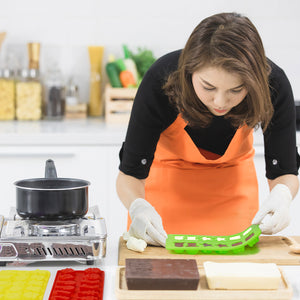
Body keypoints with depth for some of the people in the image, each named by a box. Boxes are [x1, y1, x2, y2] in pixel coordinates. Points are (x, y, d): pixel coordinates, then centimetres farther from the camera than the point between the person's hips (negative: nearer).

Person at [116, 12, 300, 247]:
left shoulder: (273, 85, -30)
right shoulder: (161, 80, -34)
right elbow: (130, 173, -25)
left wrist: (281, 195, -41)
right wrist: (138, 208, -46)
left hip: (234, 182, 2)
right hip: (167, 181, -1)